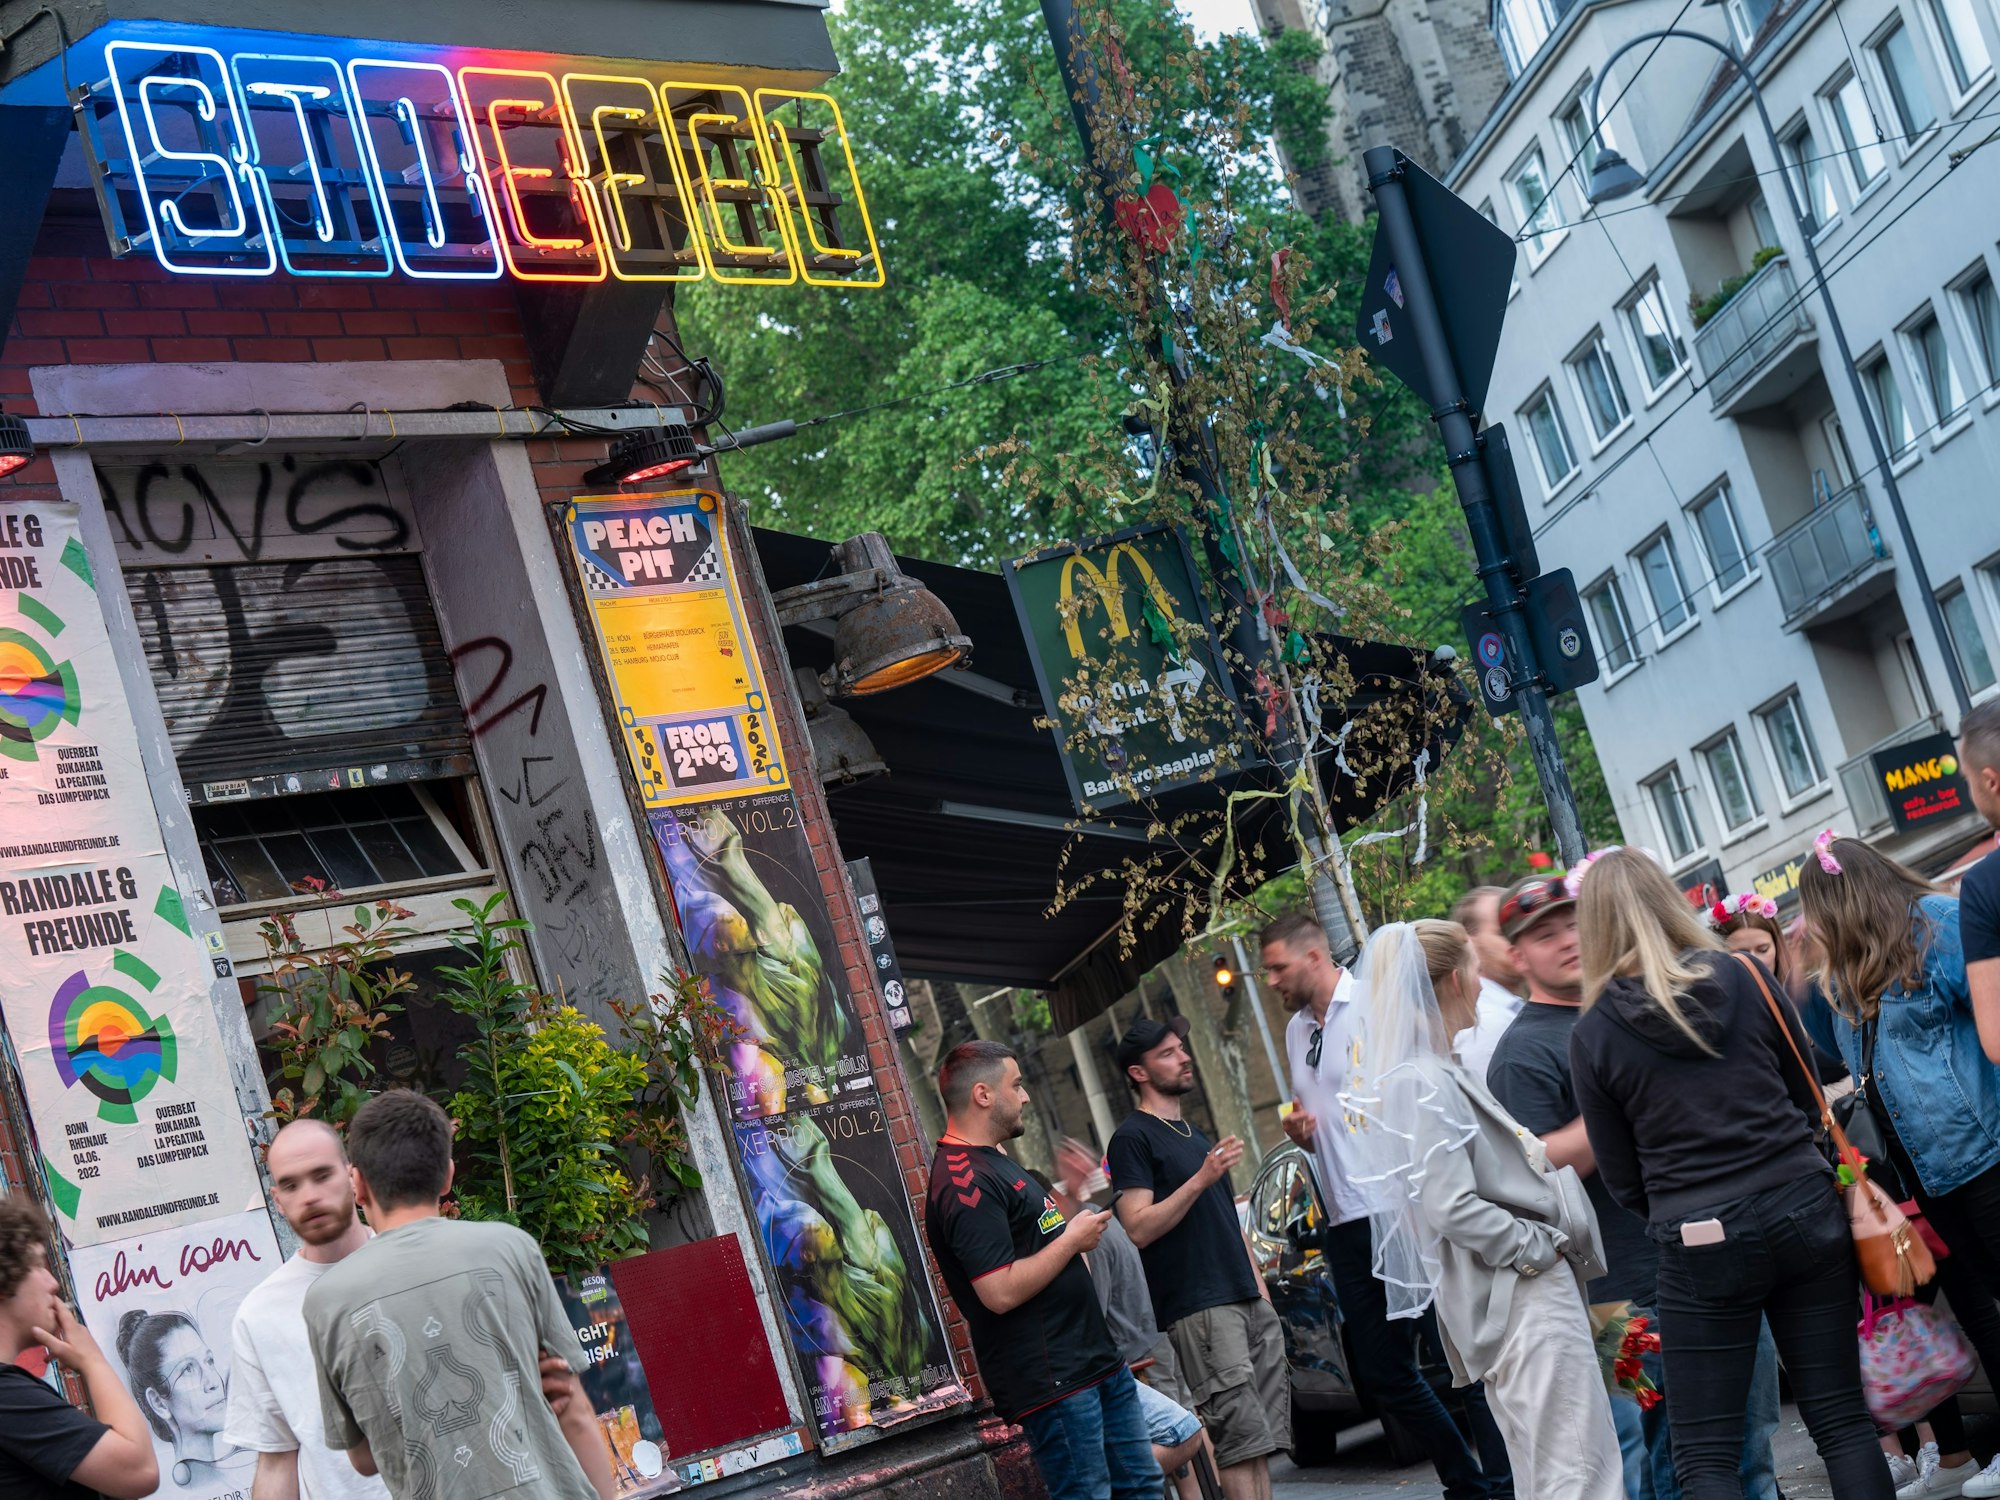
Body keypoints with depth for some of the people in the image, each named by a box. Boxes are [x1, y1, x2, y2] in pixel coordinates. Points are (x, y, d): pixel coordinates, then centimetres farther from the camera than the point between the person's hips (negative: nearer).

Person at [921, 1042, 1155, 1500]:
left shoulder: (991, 1163, 17)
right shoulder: (964, 1184, -18)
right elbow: (1001, 1292, -25)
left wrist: (1076, 1205, 16)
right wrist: (1072, 1240, -14)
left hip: (1096, 1360, 10)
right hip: (1053, 1383, -10)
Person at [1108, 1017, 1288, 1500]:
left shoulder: (1195, 1136, 23)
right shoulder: (1132, 1138, -4)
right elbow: (1138, 1229, -14)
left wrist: (1261, 1290, 18)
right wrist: (1201, 1179, -20)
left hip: (1248, 1302, 8)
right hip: (1198, 1310, -8)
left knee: (1262, 1440, 5)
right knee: (1240, 1439, -13)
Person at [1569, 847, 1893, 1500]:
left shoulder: (1592, 1035, -6)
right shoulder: (1745, 977, 0)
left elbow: (1622, 1179, 1)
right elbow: (1808, 1101, 11)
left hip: (1698, 1245, -3)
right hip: (1805, 1212, 3)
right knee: (1842, 1419, 12)